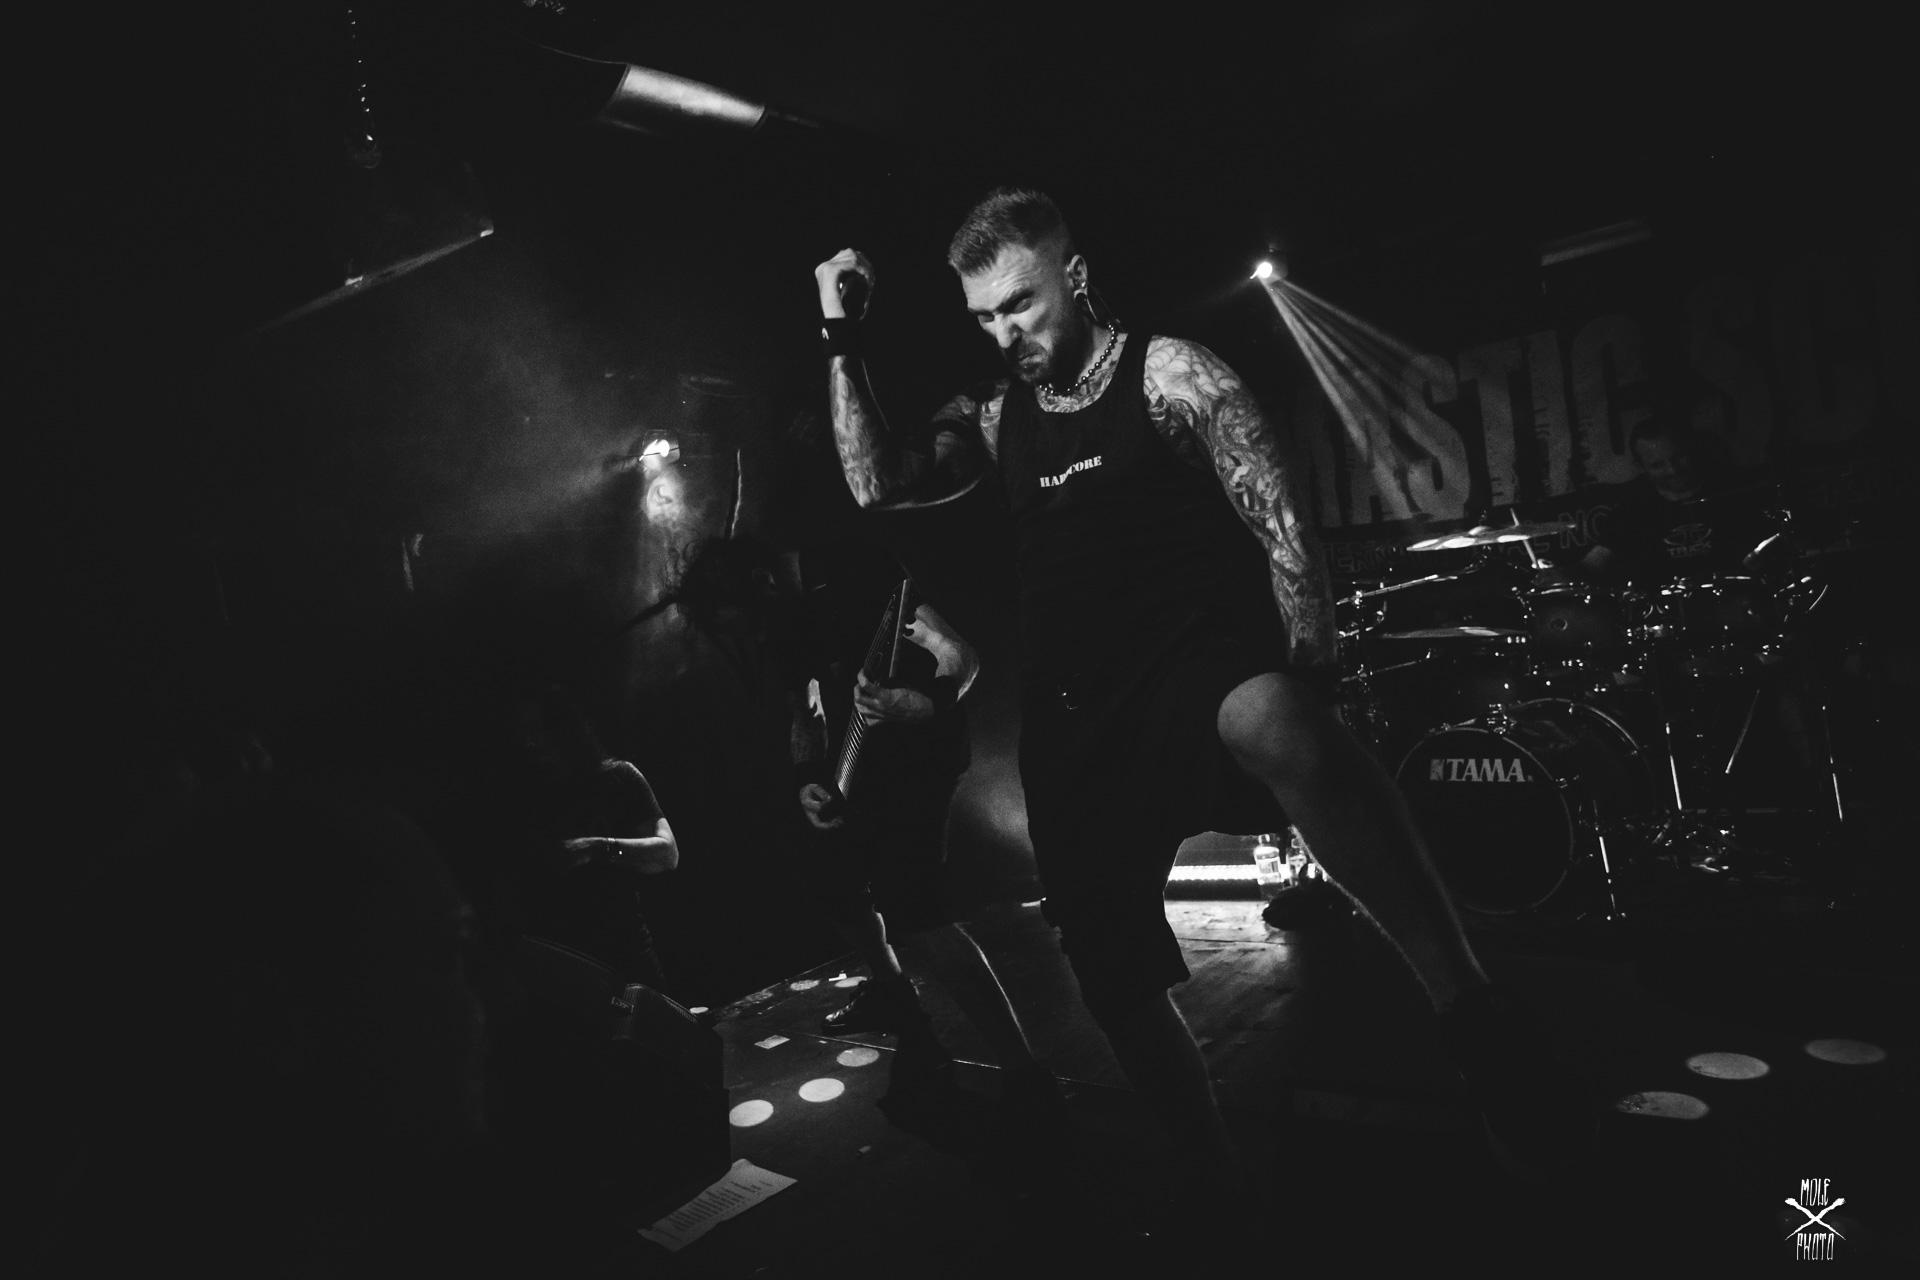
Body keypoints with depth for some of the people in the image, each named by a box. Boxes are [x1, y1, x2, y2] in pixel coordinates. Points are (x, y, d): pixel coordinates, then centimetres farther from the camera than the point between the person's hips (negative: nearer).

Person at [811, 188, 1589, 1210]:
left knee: (1271, 723, -42)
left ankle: (1476, 1022, -33)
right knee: (1111, 977, 7)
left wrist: (1303, 680, -19)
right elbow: (875, 484, 5)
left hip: (1197, 659, -5)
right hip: (1077, 715, 5)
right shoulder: (994, 417, 14)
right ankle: (1207, 1171, 30)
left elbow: (1279, 523, -8)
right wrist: (840, 338, 3)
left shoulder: (1169, 373, -2)